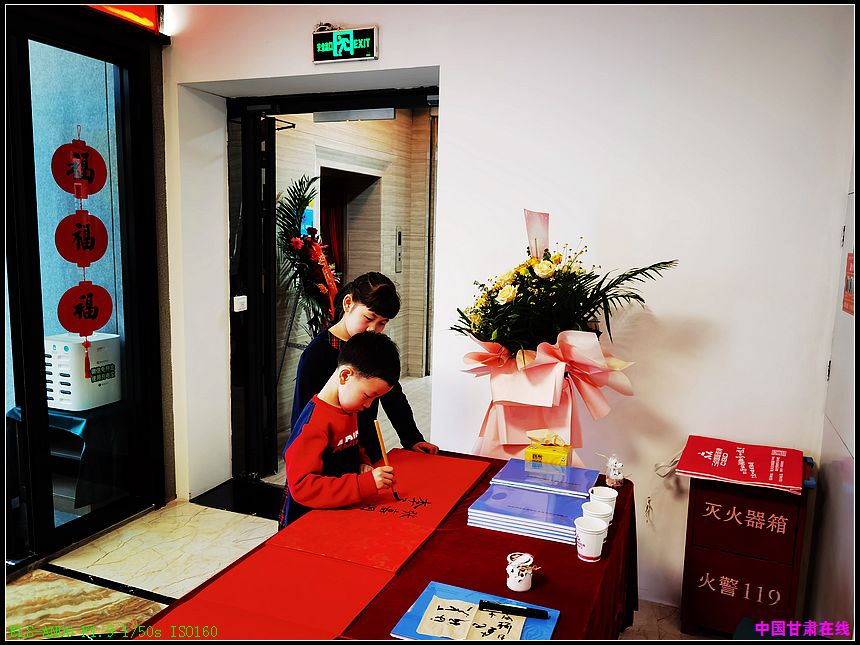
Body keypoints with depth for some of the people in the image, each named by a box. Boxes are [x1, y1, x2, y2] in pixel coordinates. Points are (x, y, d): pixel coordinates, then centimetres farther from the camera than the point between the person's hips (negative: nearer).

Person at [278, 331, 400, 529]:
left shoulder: (349, 408, 8)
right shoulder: (314, 423, -21)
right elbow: (302, 487, -26)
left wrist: (362, 463, 4)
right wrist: (366, 483, -30)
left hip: (341, 513, 8)